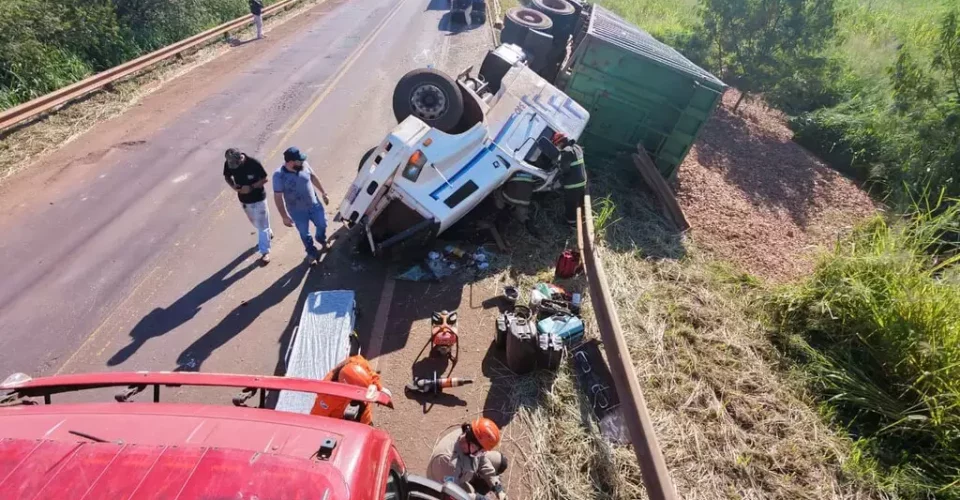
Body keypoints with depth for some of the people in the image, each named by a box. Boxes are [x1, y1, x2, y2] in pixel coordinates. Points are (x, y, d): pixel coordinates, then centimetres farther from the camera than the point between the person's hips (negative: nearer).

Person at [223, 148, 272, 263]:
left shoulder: (254, 163, -26)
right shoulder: (228, 164, -13)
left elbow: (264, 179, -17)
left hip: (258, 198, -5)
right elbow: (227, 177, 4)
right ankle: (268, 233, 52)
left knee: (262, 225, 2)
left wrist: (251, 187, -29)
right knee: (255, 222, 24)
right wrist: (233, 186, -17)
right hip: (244, 199, 5)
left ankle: (265, 252, 11)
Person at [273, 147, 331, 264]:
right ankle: (312, 253, 43)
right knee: (305, 234, 16)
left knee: (322, 224, 22)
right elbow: (278, 197, -20)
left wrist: (323, 193, 10)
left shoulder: (304, 165, -17)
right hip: (298, 211, -3)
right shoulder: (279, 175, -28)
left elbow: (313, 177, 2)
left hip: (314, 204, 4)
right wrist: (285, 216, -18)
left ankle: (322, 240, 56)